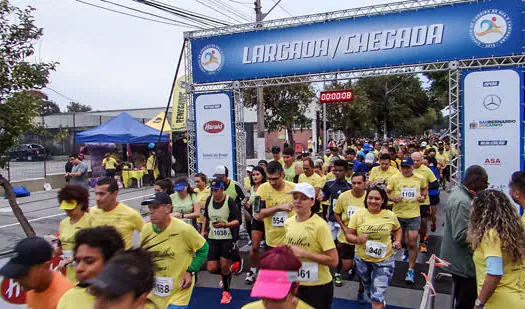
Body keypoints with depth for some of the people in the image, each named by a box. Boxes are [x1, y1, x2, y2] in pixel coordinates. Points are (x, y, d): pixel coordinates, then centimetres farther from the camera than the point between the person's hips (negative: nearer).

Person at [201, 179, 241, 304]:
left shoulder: (229, 202, -14)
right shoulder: (209, 200, 2)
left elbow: (238, 221, -15)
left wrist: (224, 225, -29)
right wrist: (203, 230, 14)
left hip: (228, 238, -4)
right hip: (213, 238, 5)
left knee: (224, 267, 0)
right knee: (211, 268, 1)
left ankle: (226, 292, 23)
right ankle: (227, 273, 34)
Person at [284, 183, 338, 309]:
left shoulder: (320, 225, -19)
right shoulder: (288, 222, 1)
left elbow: (333, 261, -22)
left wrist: (304, 253, -25)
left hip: (318, 286, -5)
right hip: (294, 284, 6)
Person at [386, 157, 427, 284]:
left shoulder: (420, 179, -1)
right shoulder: (394, 179, -5)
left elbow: (425, 188, 19)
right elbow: (385, 192, -2)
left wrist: (423, 196, 0)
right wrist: (392, 198, -21)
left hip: (414, 215, -1)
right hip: (398, 214, 1)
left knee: (412, 243, -5)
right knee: (400, 240, 18)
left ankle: (411, 271, 6)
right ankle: (406, 250, 55)